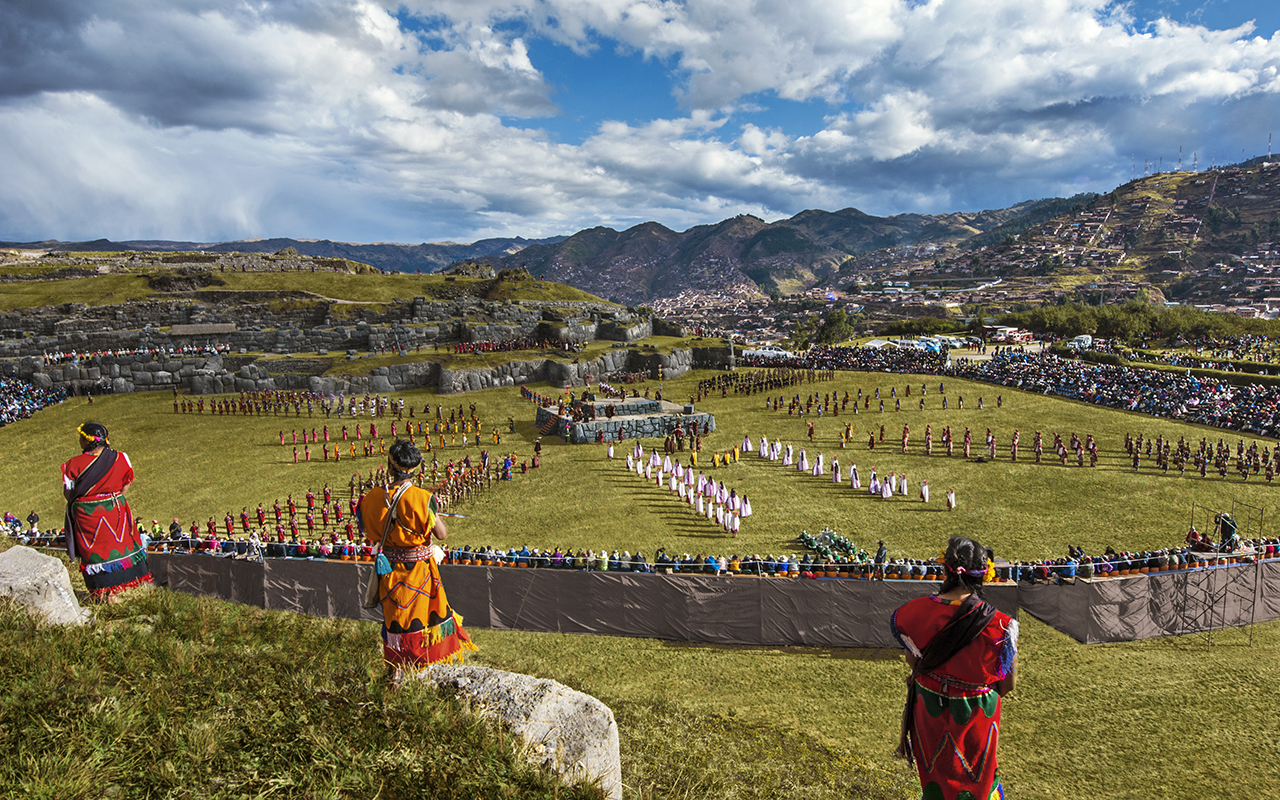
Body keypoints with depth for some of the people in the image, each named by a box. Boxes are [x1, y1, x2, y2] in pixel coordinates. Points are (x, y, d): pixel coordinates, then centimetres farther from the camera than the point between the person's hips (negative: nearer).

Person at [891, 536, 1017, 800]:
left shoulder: (914, 613, -20)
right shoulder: (999, 625, -27)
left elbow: (913, 664, -4)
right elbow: (1007, 685, -13)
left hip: (928, 711, 2)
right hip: (975, 718, -2)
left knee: (935, 778, 27)